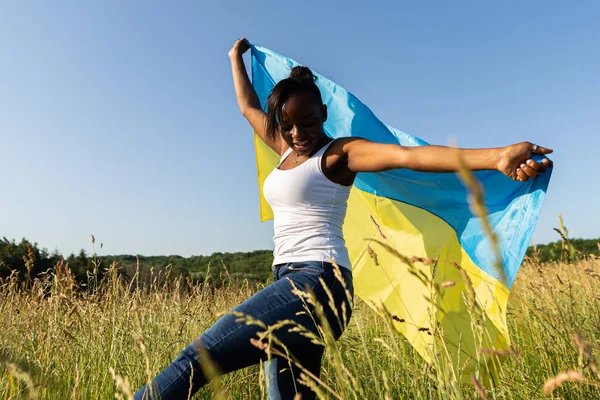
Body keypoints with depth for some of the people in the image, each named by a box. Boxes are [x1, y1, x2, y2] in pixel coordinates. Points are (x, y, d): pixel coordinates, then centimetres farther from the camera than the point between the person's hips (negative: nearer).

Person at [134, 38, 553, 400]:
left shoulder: (339, 153, -4)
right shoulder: (287, 149, 17)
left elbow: (408, 155, -20)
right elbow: (249, 107, 31)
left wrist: (496, 156, -32)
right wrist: (236, 58, 44)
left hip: (317, 282, -8)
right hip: (292, 283, 9)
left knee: (197, 358, -18)